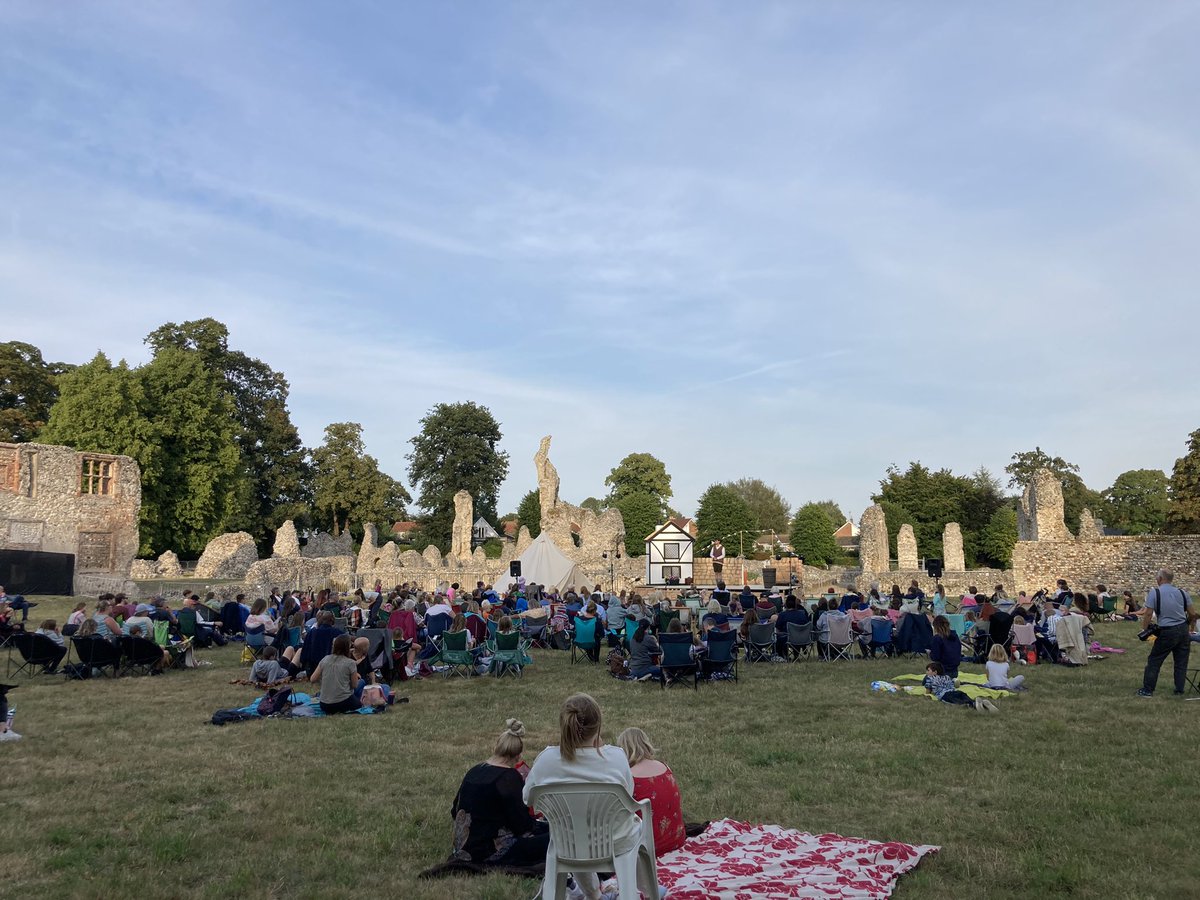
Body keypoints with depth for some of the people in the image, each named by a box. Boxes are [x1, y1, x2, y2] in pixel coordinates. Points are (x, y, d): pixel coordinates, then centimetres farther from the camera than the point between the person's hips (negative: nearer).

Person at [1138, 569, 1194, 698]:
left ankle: (1147, 690, 8)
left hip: (1167, 632, -4)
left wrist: (1144, 629, -2)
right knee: (1181, 662, 14)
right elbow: (1191, 613, 8)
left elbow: (1148, 613, -13)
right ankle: (1180, 690, 18)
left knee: (1154, 660, 5)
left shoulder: (1154, 593, -9)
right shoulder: (1181, 593, 4)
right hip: (1183, 629, 4)